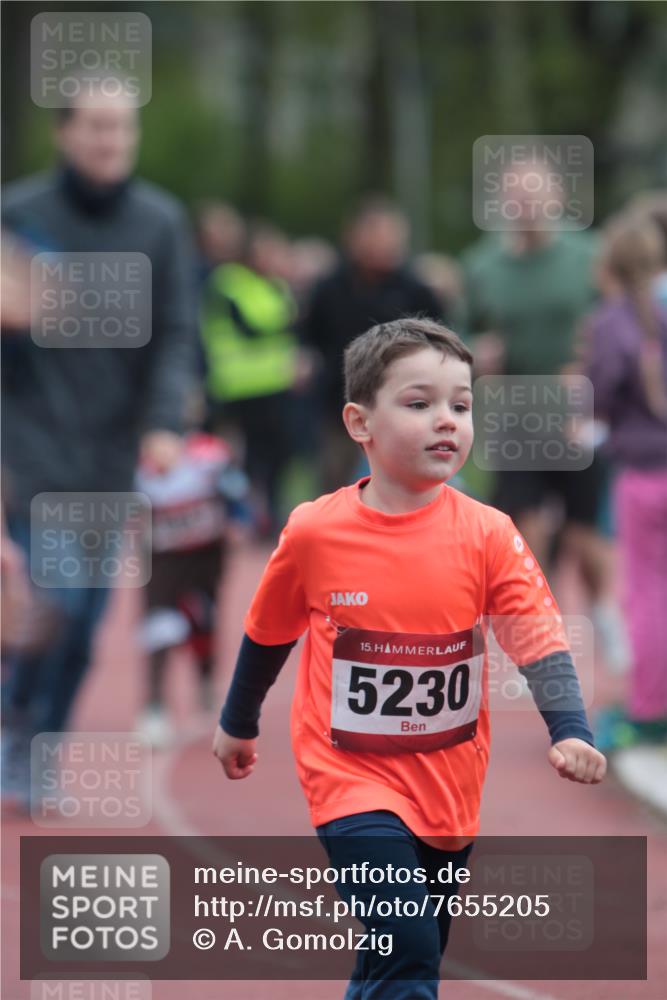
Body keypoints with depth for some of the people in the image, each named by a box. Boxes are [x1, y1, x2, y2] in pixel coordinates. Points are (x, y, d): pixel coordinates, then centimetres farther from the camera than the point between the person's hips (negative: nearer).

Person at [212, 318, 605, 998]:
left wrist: (569, 731, -29)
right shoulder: (314, 534, -8)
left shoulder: (487, 535, -7)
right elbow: (268, 634, 9)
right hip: (354, 779, -3)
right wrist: (238, 725, 21)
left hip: (449, 783, 3)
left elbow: (539, 639, -13)